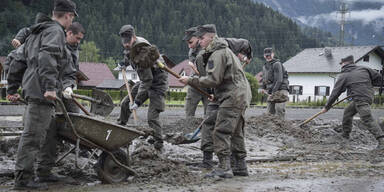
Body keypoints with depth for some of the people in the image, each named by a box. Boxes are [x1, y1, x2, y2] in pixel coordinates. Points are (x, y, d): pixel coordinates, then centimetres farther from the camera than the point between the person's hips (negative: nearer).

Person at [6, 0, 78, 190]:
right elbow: (47, 58, -24)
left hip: (33, 89, 10)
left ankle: (44, 172, 25)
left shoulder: (35, 33, 24)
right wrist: (50, 87, -29)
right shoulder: (55, 31, -7)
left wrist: (12, 89, 27)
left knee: (48, 133, 18)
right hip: (42, 92, -10)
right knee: (32, 136, -9)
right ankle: (23, 178, -8)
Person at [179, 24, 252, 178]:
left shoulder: (218, 54, -13)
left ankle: (224, 168, -16)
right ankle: (241, 166, 20)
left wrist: (190, 80, -14)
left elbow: (213, 80, -21)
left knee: (221, 132, -13)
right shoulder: (225, 51, 21)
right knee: (235, 132, 15)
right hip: (241, 96, 11)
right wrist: (217, 96, 21)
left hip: (232, 97, -11)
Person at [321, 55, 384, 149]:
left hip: (361, 99, -8)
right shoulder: (363, 69, 11)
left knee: (367, 119, -14)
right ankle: (345, 134, 32)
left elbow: (335, 93, 1)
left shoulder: (343, 76, -1)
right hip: (369, 95, 8)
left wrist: (327, 107, 10)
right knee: (348, 112, 22)